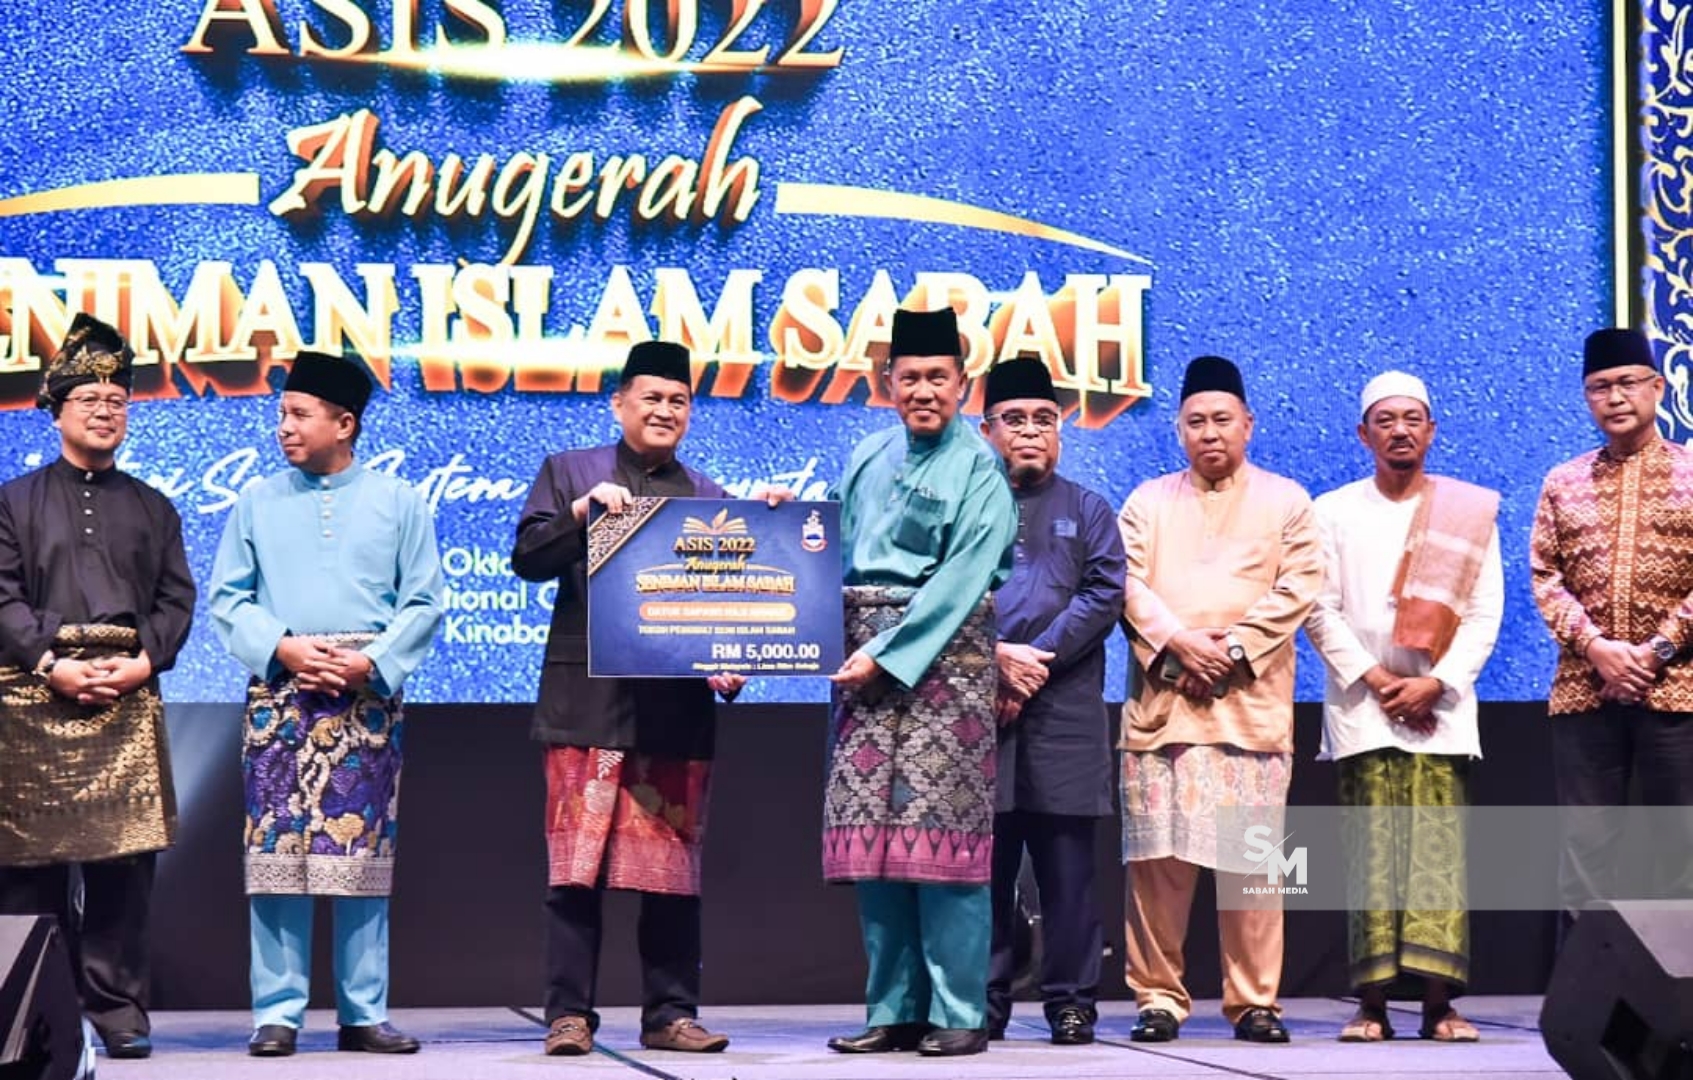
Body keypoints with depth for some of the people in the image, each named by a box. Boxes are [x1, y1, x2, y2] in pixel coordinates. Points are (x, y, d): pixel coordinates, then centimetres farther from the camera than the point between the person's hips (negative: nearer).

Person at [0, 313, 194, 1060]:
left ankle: (117, 1006, 2)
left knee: (124, 857, -3)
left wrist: (145, 661, -8)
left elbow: (177, 598, 10)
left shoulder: (152, 509, 17)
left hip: (129, 697, 2)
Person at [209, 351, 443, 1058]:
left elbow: (424, 604, 3)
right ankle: (277, 1012, -1)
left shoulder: (397, 502, 7)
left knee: (364, 851, 0)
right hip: (279, 694, 1)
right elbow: (228, 599, 6)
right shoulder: (257, 503, 9)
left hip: (369, 698, 0)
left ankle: (364, 1014, 4)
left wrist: (372, 661, -11)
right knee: (276, 846, -4)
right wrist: (282, 648, -10)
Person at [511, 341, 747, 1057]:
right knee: (576, 864, -4)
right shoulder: (569, 473, 11)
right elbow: (528, 559, 1)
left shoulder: (708, 496, 17)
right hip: (589, 703, -2)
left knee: (674, 867, 3)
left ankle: (670, 1013, 8)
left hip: (678, 708, 2)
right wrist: (581, 511, -15)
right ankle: (570, 1012, 0)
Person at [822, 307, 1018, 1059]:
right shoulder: (869, 459, 15)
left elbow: (960, 580, -10)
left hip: (943, 654, -5)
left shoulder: (978, 470, -2)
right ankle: (893, 1010, 7)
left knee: (940, 828, -8)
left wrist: (889, 655, -14)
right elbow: (837, 552, 19)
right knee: (869, 830, 2)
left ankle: (958, 1013, -4)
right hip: (866, 658, 5)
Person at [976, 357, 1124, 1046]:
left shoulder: (1086, 511, 15)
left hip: (1065, 715, 0)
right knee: (983, 864, 1)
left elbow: (1104, 595, 1)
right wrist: (996, 657, -12)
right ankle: (983, 1005, 6)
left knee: (1066, 866, 0)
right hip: (976, 708, 0)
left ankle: (1071, 1002, 5)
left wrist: (1034, 659, -10)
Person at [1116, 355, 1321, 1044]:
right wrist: (1177, 641, -11)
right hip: (1161, 699, 1)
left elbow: (1298, 589, 1)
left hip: (1251, 703, -1)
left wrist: (1233, 649, -9)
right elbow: (1128, 582, 5)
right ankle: (1158, 995, 3)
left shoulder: (1285, 501, 12)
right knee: (1157, 855, -3)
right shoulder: (1148, 501, 17)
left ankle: (1254, 1000, 2)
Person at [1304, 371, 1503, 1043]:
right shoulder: (1334, 511, 9)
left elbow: (1485, 612, 4)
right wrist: (1375, 680, -7)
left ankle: (1438, 1001, -9)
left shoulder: (1471, 510, 10)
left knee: (1439, 851, -7)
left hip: (1441, 707, 0)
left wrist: (1436, 682, -8)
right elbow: (1320, 610, 3)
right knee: (1371, 855, -5)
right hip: (1360, 707, 0)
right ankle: (1373, 1001, -5)